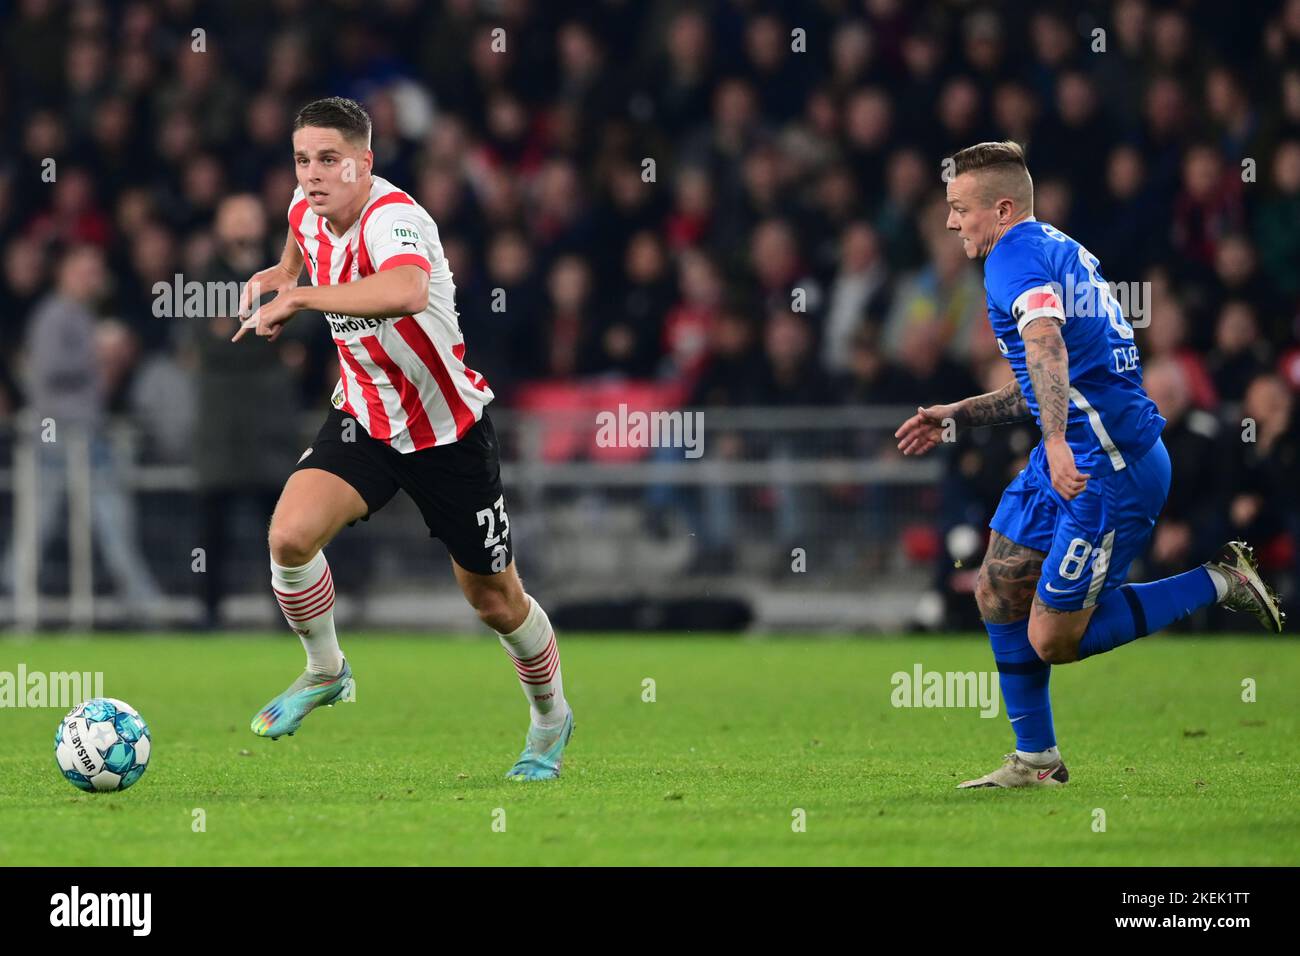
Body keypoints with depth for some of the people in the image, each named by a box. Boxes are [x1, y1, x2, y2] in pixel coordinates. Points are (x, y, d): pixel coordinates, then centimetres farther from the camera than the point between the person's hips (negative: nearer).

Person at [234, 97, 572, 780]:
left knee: (495, 601, 8)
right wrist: (280, 274, 7)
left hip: (449, 433, -5)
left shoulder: (391, 219, -29)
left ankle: (550, 718, 36)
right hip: (365, 419, 5)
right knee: (289, 535, -21)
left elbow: (406, 292, -54)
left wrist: (297, 297, -47)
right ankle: (324, 672, 6)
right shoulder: (308, 211, -5)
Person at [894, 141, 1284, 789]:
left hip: (1111, 468, -10)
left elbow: (1046, 343, -35)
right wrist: (953, 418, 29)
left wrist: (1057, 441, -48)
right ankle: (1036, 759, 16)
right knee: (998, 591, 10)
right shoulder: (1061, 251, 18)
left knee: (1054, 638, -6)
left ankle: (1219, 584, 3)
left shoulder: (1017, 256, -14)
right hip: (1065, 460, 10)